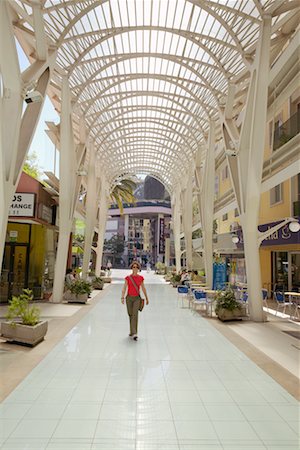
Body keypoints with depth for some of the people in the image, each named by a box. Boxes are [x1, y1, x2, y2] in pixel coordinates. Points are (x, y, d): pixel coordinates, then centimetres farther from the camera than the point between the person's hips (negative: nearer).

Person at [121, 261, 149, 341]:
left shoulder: (140, 278, 2)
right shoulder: (128, 278, -2)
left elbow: (143, 288, 11)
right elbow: (124, 288, -7)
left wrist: (147, 298, 16)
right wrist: (122, 297, -20)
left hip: (137, 298, -1)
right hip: (129, 298, 1)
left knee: (135, 314, -15)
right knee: (130, 315, 10)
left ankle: (134, 333, -15)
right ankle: (132, 331, 29)